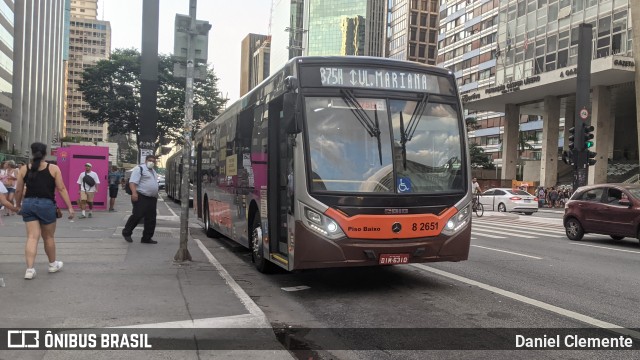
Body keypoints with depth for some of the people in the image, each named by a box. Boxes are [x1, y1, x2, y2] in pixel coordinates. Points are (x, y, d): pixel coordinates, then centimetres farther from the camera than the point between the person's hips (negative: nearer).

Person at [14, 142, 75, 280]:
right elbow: (61, 189, -6)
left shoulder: (24, 169, 3)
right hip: (46, 204, -2)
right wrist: (70, 207, -4)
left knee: (32, 237, 2)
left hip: (28, 204, 2)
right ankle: (53, 264, 30)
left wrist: (18, 206, 22)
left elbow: (18, 190, 6)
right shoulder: (53, 168, -3)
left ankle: (29, 269, -7)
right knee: (48, 237, 13)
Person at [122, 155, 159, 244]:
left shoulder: (153, 171, 22)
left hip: (152, 199, 9)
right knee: (137, 216, -11)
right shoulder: (139, 169, -5)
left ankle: (147, 238, 13)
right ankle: (126, 232, 8)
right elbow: (133, 182, -16)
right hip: (141, 197, -8)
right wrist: (134, 193, -29)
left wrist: (156, 196, 26)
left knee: (151, 219, 6)